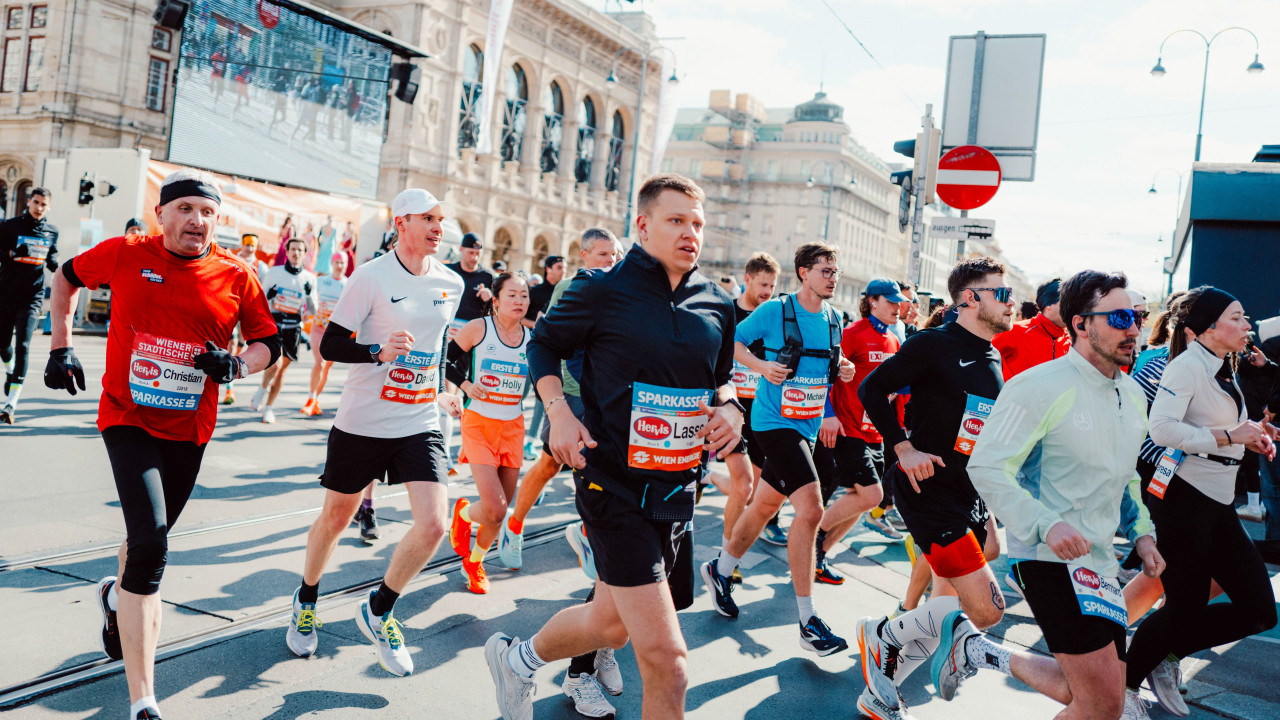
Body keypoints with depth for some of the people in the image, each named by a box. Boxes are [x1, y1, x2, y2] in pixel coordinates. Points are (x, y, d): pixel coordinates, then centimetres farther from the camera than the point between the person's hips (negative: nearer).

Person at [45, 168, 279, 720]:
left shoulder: (236, 276, -3)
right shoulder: (124, 254, -5)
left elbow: (268, 343, 7)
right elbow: (65, 279, 14)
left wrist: (237, 364, -14)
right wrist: (61, 347, 9)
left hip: (190, 429, 3)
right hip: (128, 418, -3)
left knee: (150, 538, 21)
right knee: (150, 543, -18)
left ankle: (118, 596, 59)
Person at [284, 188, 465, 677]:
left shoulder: (451, 283, 5)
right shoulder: (371, 277, -11)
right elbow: (329, 345, -11)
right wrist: (379, 351, -26)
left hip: (421, 425, 3)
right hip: (362, 424, -3)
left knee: (433, 526, -11)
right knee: (335, 519, 13)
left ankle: (378, 611, 14)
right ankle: (306, 600, 43)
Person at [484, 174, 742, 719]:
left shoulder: (716, 304, 7)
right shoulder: (603, 290, -9)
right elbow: (544, 344, 4)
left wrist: (728, 407, -2)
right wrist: (558, 412, -12)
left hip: (678, 487, 7)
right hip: (615, 484, -6)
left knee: (611, 623, 21)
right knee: (666, 656, -9)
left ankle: (517, 659, 49)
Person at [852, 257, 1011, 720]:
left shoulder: (992, 361, 13)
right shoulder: (934, 345, -12)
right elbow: (872, 389, -11)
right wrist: (904, 449, -17)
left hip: (969, 497, 9)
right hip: (930, 492, -9)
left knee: (948, 604, 12)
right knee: (987, 609, -14)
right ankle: (882, 635, 7)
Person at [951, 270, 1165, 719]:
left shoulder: (1133, 395, 12)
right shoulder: (1040, 387, -14)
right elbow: (986, 467, -18)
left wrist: (1143, 533, 12)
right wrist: (1047, 524, -28)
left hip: (1099, 561, 9)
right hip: (1051, 558, -9)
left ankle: (977, 650, 26)